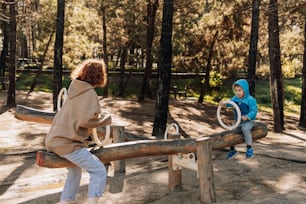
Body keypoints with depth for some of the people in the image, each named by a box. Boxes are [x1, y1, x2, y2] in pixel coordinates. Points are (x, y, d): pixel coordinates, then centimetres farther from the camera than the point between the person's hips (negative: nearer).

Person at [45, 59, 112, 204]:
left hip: (55, 140, 9)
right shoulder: (89, 93, -14)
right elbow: (87, 120, -25)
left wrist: (99, 114, 18)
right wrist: (106, 118, -8)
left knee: (75, 171, 26)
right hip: (67, 143, -9)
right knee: (99, 171, -6)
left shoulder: (75, 89, 11)